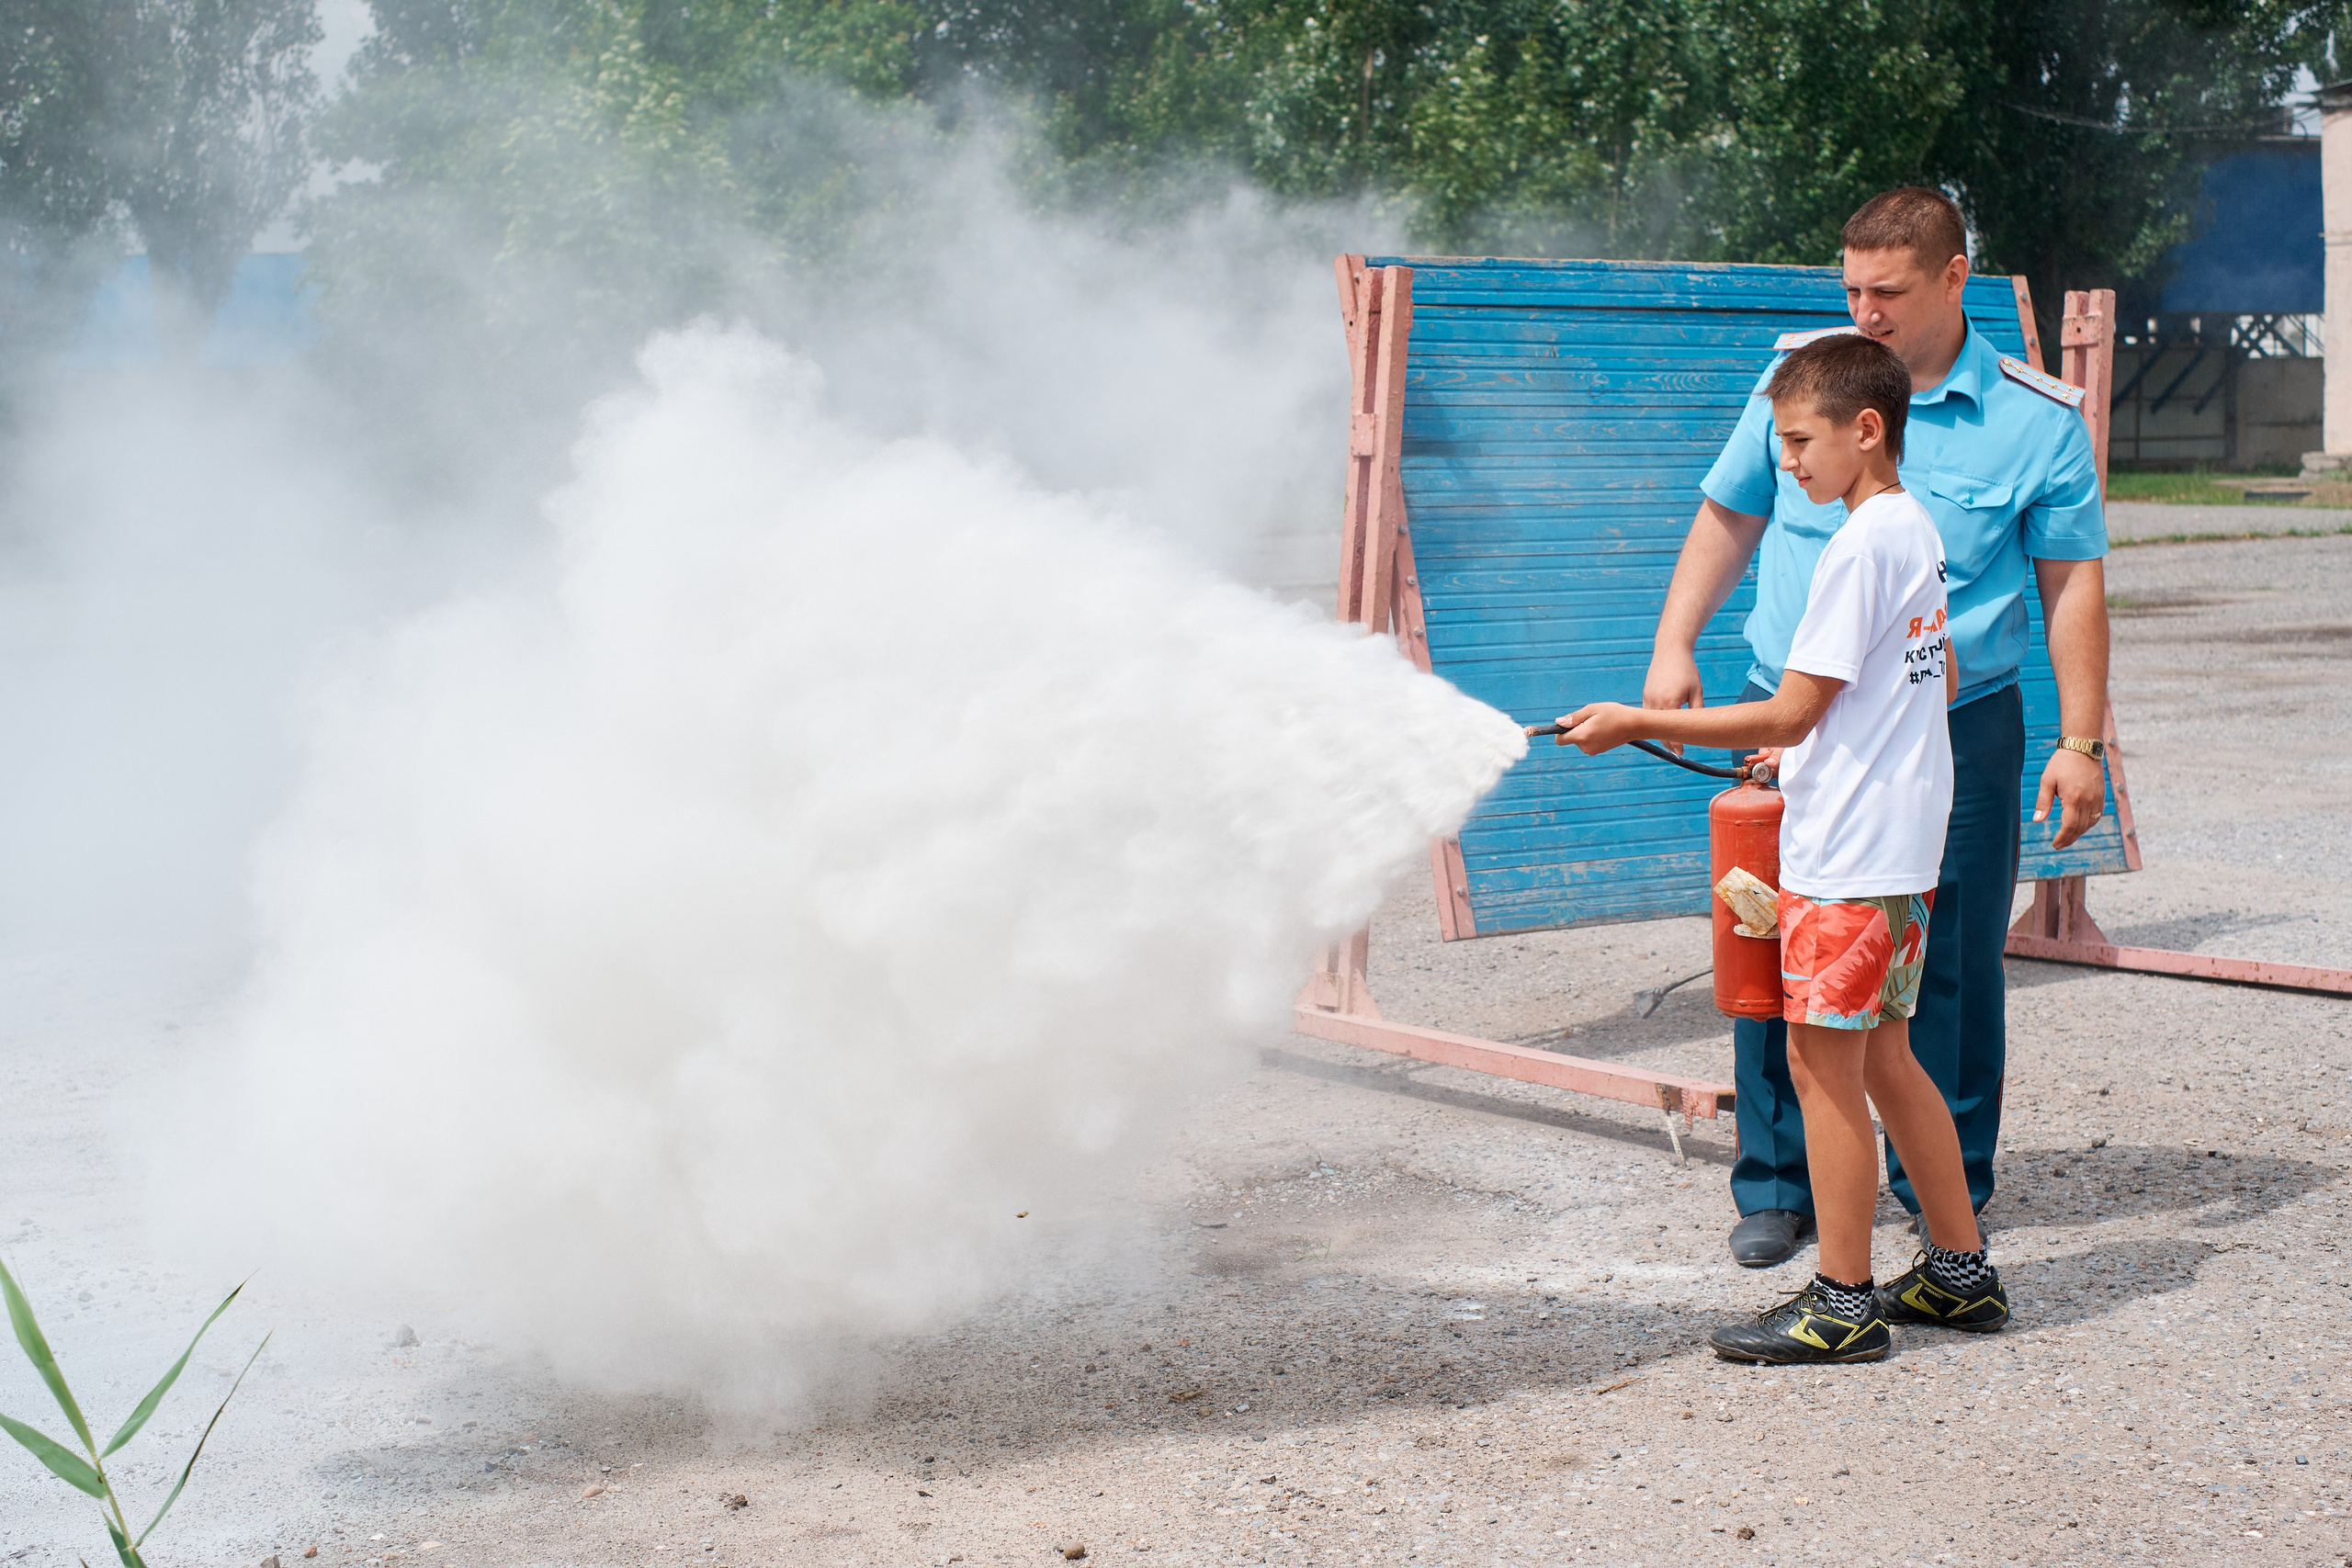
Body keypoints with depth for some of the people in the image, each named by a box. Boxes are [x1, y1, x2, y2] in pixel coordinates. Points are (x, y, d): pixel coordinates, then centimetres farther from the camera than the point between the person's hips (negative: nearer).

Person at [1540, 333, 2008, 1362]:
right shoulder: (1917, 533, 12)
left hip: (1849, 854, -10)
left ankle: (1844, 1302, 4)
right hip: (1901, 840, 10)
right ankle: (1960, 1271, 24)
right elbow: (1939, 680, 23)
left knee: (1822, 1059, -3)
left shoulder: (1860, 547, -18)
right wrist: (1817, 744, 22)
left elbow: (1791, 708, -19)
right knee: (1882, 1056, 16)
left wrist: (1639, 724, -14)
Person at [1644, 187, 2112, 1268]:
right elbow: (1727, 518, 15)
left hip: (1956, 733, -1)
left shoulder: (2038, 420, -1)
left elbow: (2073, 584, 2)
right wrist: (1673, 647, 5)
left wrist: (2081, 742, -2)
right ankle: (1775, 1187, 17)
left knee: (1949, 968, 3)